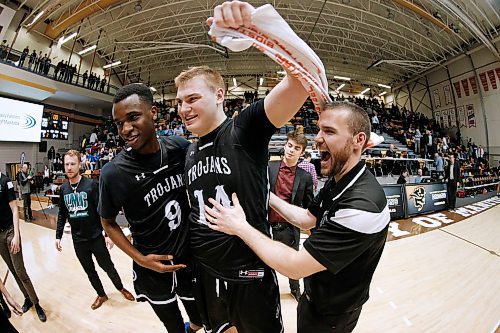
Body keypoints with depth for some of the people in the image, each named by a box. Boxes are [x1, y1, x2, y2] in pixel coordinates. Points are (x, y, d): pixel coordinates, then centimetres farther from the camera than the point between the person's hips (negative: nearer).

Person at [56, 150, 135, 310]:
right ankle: (101, 295, 38)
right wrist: (58, 236, 9)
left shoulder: (91, 185, -14)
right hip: (78, 240, 4)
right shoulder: (64, 188, 1)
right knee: (89, 271, 18)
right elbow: (62, 214, 10)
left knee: (107, 266, 10)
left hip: (96, 237, -4)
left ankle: (121, 288, 34)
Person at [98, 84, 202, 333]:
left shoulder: (180, 147, -13)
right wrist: (140, 259, -12)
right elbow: (108, 222, -2)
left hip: (193, 259, 2)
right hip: (153, 270, -2)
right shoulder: (113, 173, -19)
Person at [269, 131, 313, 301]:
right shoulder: (268, 167, -7)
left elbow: (309, 206, 2)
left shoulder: (305, 177, -5)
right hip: (268, 225, 0)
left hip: (290, 227, 1)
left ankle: (295, 288, 52)